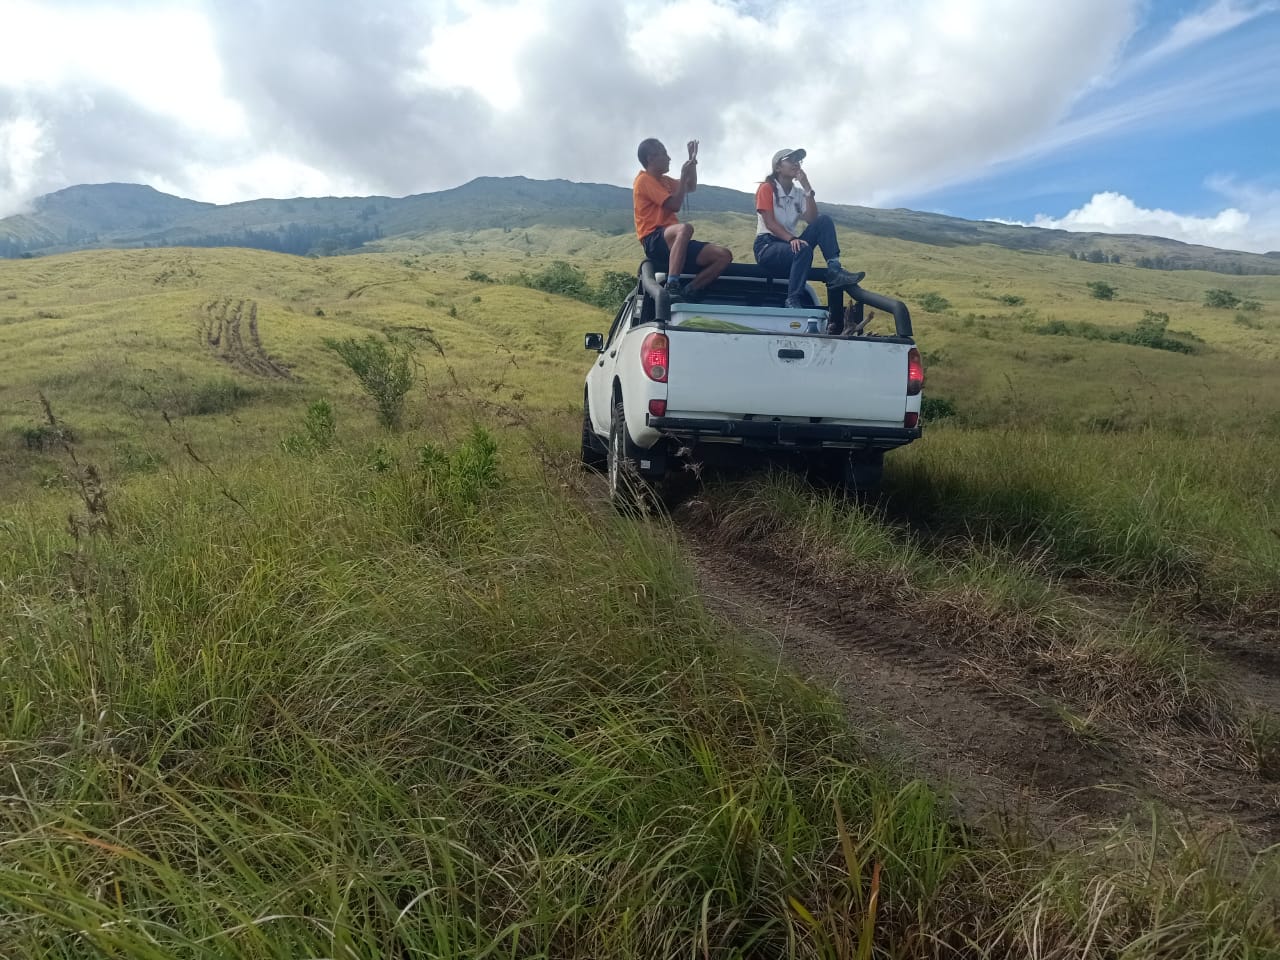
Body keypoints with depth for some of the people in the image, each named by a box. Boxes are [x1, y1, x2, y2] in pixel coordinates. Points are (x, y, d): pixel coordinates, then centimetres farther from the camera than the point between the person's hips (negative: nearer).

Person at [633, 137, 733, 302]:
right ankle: (671, 287, -45)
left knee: (724, 255, -6)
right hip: (654, 241, -9)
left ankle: (688, 292, -14)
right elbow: (675, 205, -12)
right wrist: (683, 175, -2)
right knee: (685, 228, -42)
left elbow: (691, 187, 37)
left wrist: (692, 159, 26)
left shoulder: (663, 180, 24)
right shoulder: (644, 180, -4)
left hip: (674, 240, 9)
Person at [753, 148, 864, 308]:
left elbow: (813, 220, -2)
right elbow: (769, 223, -16)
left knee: (824, 220, -13)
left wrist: (807, 188, -7)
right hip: (767, 246, -6)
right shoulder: (767, 188, -3)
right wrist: (792, 239, -32)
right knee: (803, 250, -36)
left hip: (790, 244, 6)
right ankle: (793, 301, -34)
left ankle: (834, 270, -28)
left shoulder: (799, 192, 13)